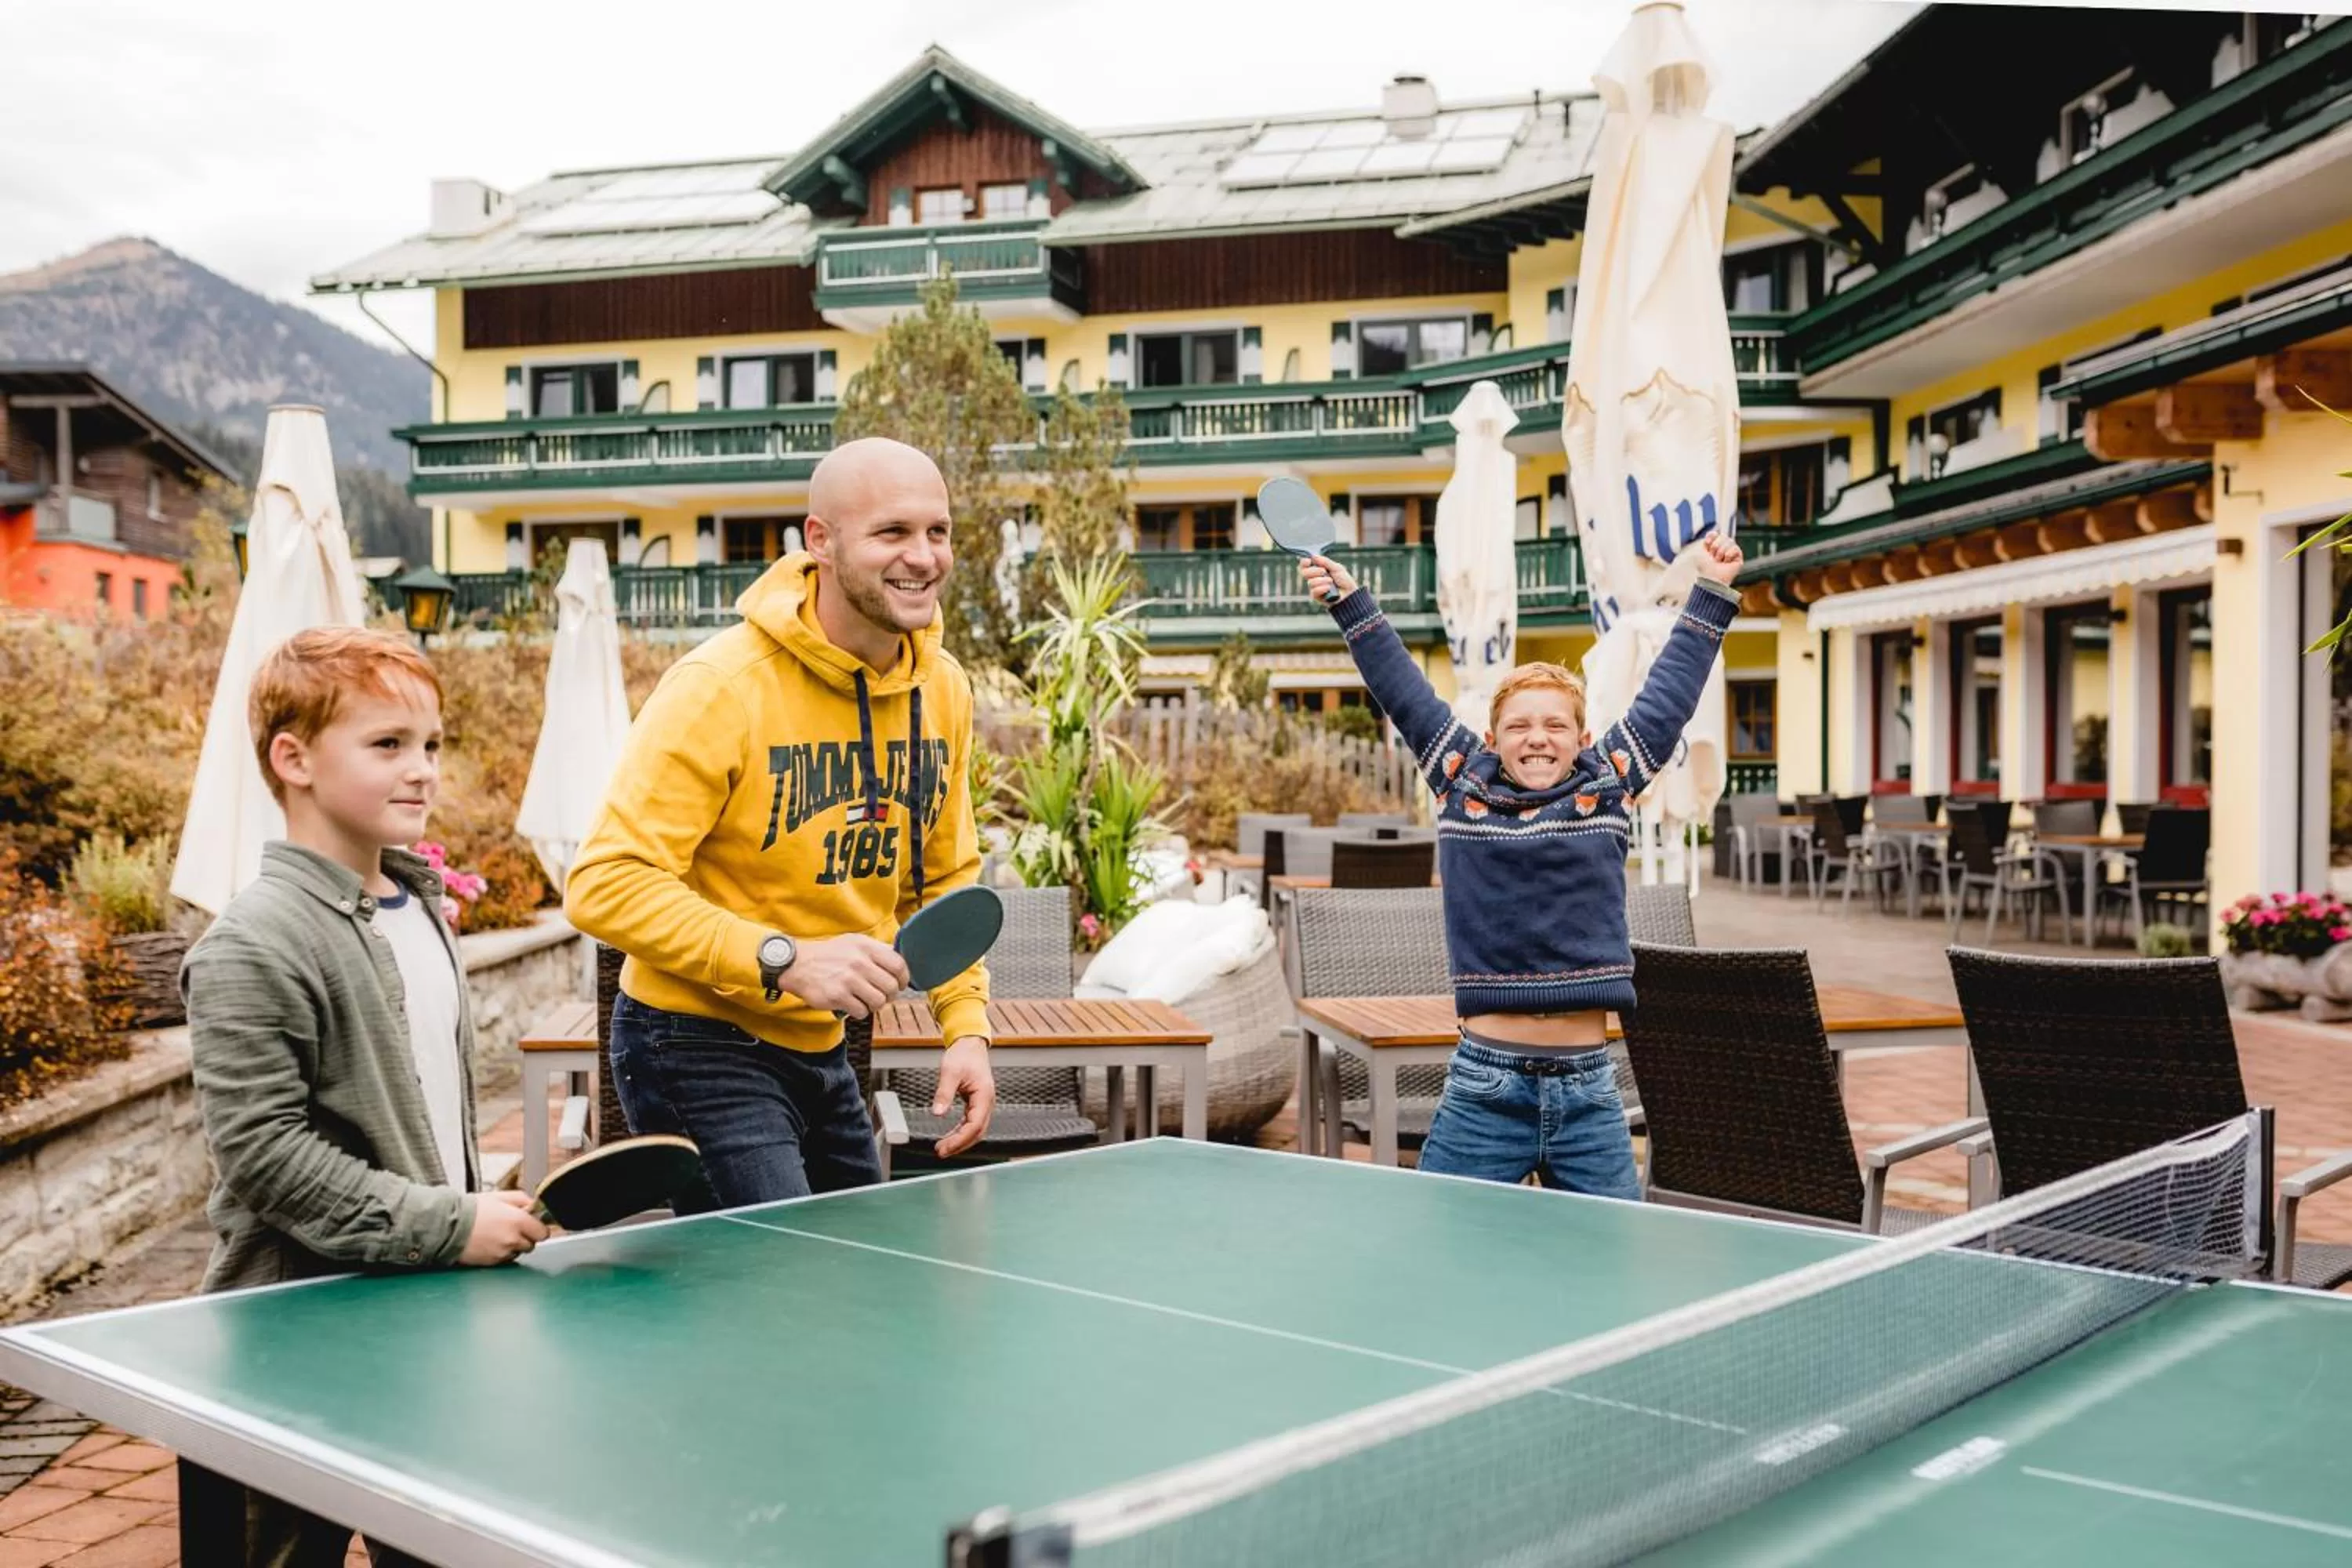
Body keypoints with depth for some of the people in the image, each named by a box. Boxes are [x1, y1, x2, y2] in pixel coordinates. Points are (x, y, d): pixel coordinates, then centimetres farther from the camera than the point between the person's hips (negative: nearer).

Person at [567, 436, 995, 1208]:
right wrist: (783, 959, -34)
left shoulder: (944, 689, 1)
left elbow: (946, 879, 13)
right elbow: (605, 885, -25)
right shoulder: (720, 687, -21)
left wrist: (965, 1025, -1)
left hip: (821, 1050, 7)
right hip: (698, 1048, -7)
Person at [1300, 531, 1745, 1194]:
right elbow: (1405, 694, 11)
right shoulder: (1463, 790, 5)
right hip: (1484, 1087, -1)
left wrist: (1711, 593, 19)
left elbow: (1666, 698, 14)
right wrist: (1351, 603, 14)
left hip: (1588, 1091, 1)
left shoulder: (1606, 790, 7)